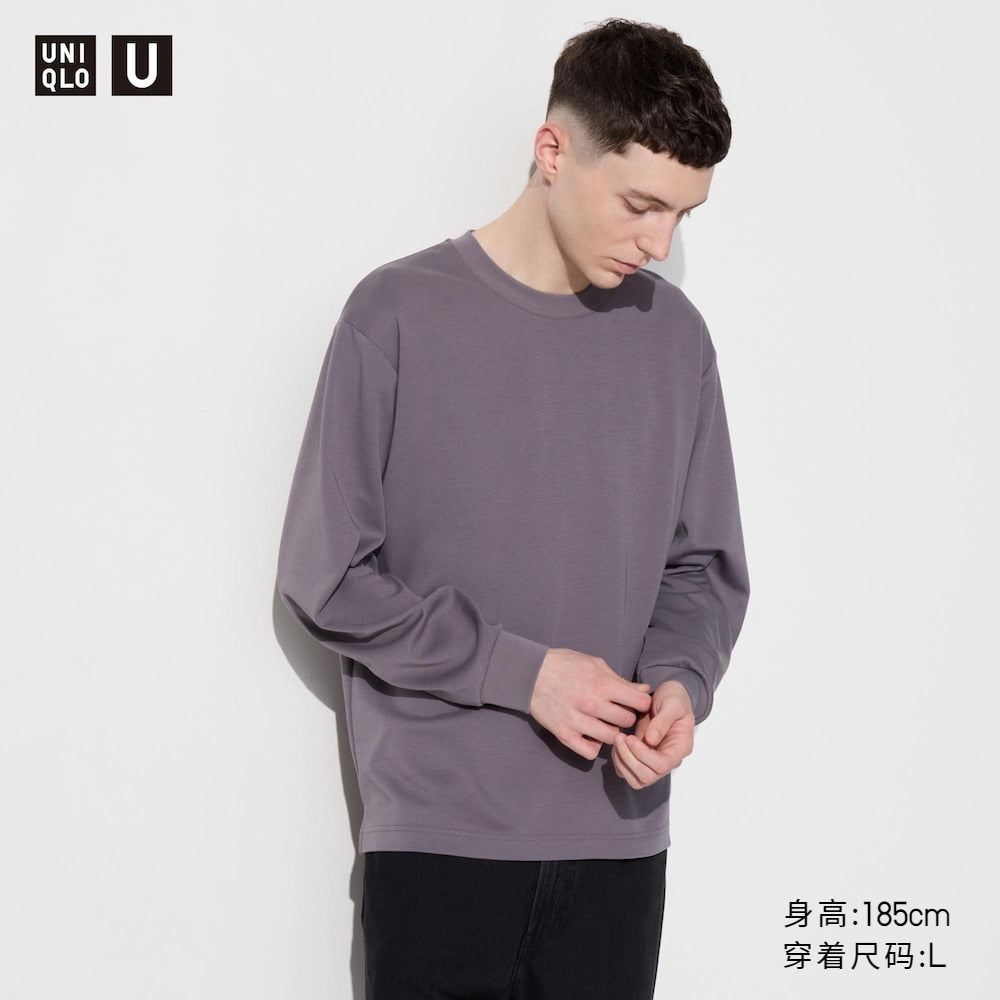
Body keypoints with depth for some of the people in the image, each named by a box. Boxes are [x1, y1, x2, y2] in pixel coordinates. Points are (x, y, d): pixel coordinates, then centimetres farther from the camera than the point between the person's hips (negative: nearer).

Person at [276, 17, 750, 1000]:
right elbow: (325, 578, -6)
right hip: (436, 834, -3)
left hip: (618, 836, 4)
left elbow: (704, 569, 13)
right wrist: (519, 671, -13)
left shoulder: (673, 336, 7)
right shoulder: (399, 317, -6)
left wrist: (682, 681, -7)